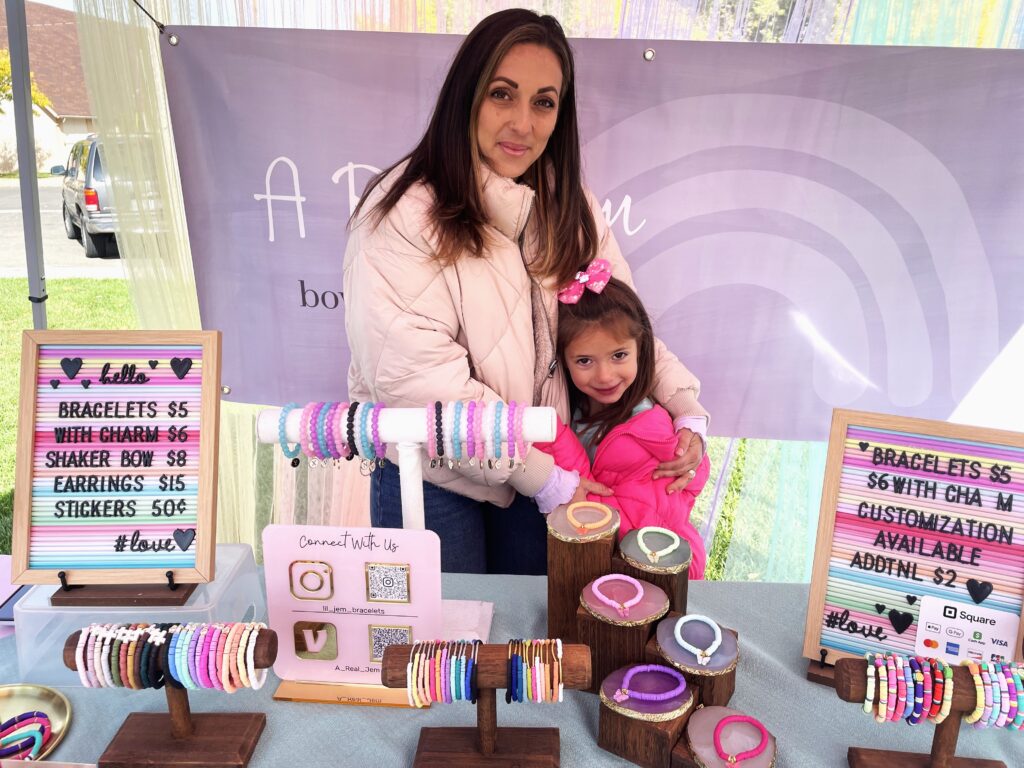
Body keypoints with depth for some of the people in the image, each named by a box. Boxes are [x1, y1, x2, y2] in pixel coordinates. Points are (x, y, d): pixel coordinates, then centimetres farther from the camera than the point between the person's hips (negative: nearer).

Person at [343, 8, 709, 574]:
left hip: (547, 477, 5)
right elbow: (413, 377, -26)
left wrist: (687, 412, -12)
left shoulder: (570, 209, 1)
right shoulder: (405, 213, -20)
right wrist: (545, 478, -21)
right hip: (433, 477, -4)